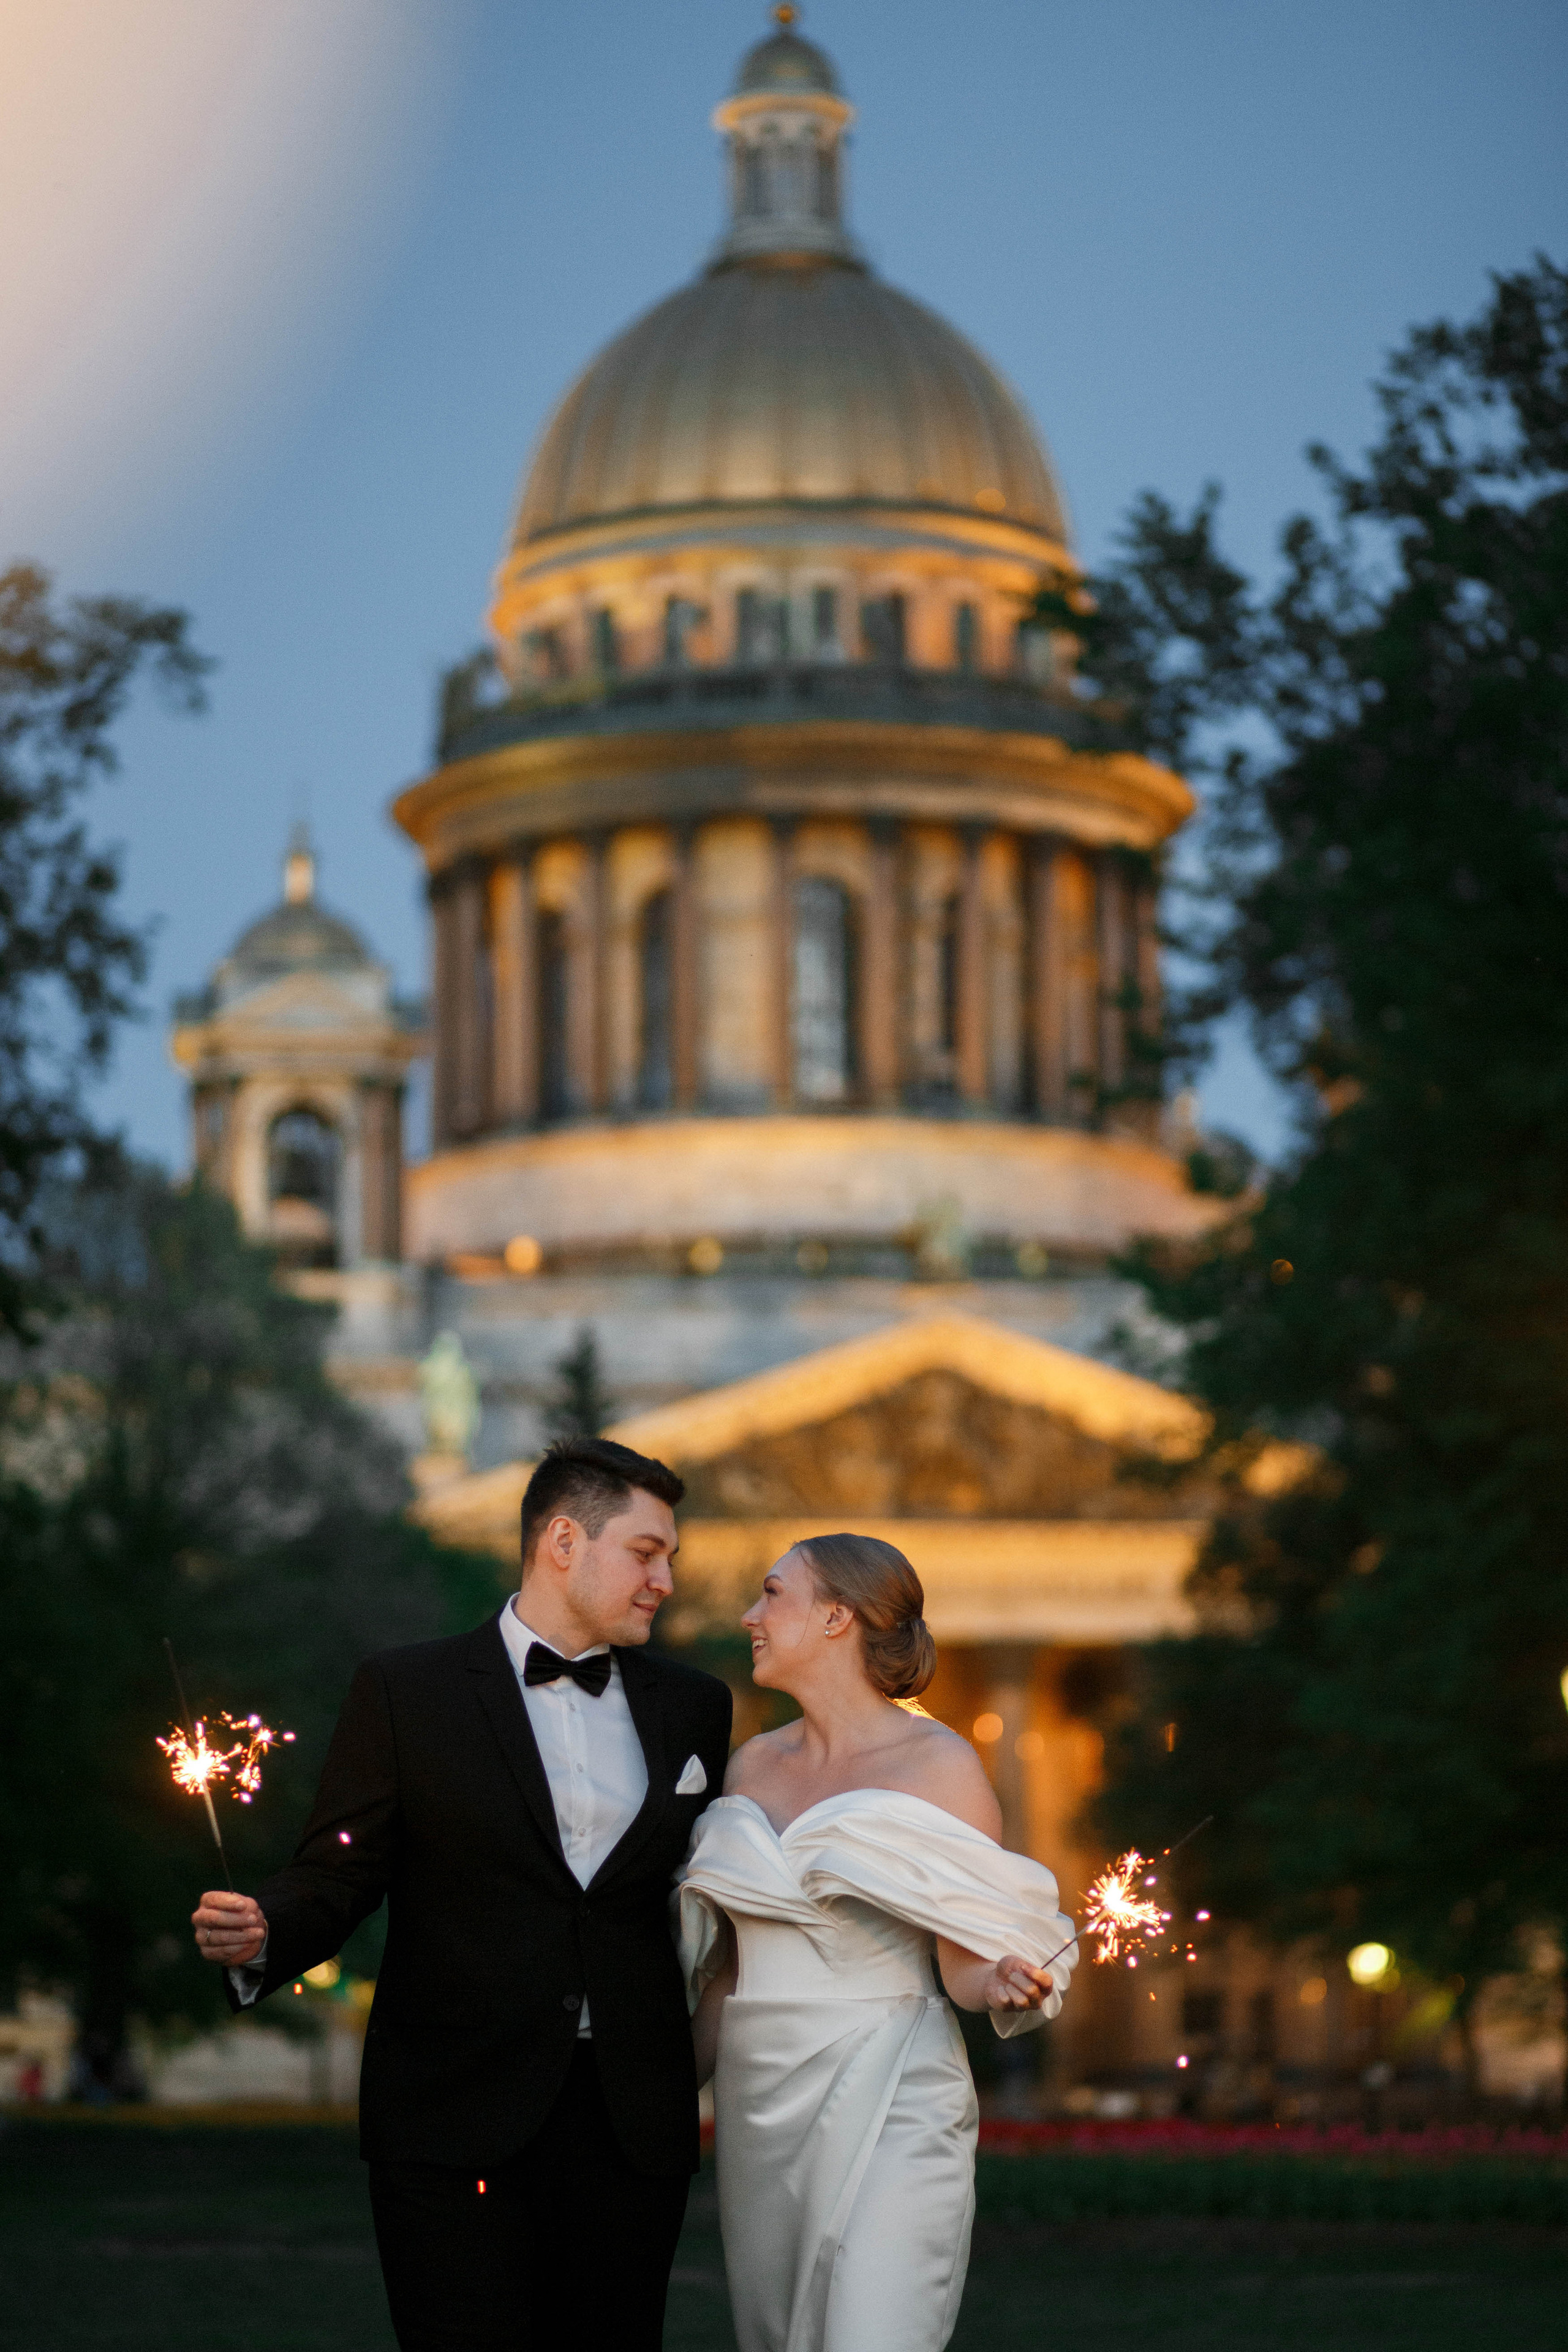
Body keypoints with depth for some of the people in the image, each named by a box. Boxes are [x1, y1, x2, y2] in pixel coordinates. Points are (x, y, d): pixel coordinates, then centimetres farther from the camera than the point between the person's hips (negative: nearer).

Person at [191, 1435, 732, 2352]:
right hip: (457, 2127, -3)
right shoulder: (407, 1692, 2)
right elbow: (337, 1877, -1)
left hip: (633, 2127, 3)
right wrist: (261, 1935, -20)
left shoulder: (692, 1706, 13)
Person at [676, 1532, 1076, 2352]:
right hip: (758, 2105, 6)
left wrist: (1007, 1986, -26)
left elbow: (966, 1966, -5)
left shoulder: (937, 1767, -6)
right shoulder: (753, 1766, 11)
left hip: (888, 2108, -6)